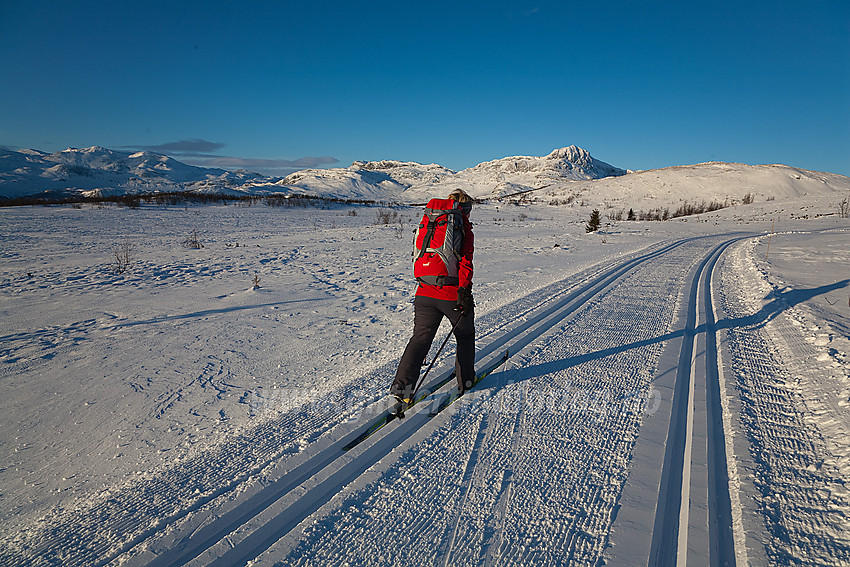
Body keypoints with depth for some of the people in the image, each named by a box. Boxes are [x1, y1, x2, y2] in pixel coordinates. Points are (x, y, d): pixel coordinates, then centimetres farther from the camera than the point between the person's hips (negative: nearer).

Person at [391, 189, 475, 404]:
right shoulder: (463, 227, -5)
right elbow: (465, 262, -15)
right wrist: (464, 291, -17)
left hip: (425, 292, 5)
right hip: (452, 293, -4)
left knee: (420, 338, 7)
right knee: (465, 336, 18)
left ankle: (402, 384, -4)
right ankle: (465, 380, 29)